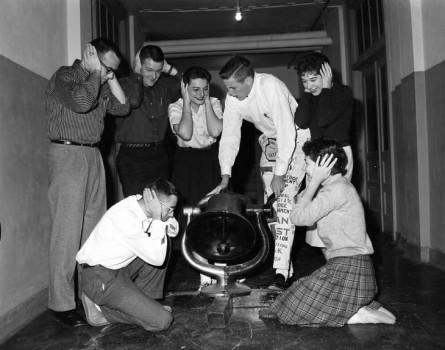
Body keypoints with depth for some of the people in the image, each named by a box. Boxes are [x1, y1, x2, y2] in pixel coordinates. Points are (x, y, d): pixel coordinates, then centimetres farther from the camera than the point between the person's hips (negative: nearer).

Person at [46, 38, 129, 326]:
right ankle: (62, 303, -1)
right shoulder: (65, 76, -2)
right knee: (68, 230, -8)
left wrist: (110, 79, 8)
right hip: (68, 154, -7)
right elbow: (81, 102, -20)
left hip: (94, 156, 7)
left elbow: (123, 108, 13)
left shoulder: (99, 84, 19)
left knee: (95, 228, 6)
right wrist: (96, 75, -6)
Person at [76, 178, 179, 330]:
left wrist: (158, 221, -13)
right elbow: (157, 259, -26)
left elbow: (174, 230, 7)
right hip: (100, 278, -9)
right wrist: (157, 219, -24)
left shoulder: (138, 202, -3)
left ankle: (142, 299, 9)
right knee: (163, 320, -12)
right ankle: (100, 309, 0)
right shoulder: (126, 217, -29)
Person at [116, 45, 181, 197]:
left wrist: (169, 68, 1)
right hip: (133, 157, -5)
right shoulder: (125, 84, -6)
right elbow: (133, 100, -27)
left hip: (160, 155, 5)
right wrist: (137, 73, -12)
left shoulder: (164, 85, 11)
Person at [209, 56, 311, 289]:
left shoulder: (271, 87, -30)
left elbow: (287, 132, -30)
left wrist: (280, 173, -28)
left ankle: (281, 272, -17)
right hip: (271, 143, 7)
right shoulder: (233, 100, -11)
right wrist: (225, 176, -20)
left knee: (285, 201, -18)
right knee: (272, 204, 3)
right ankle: (286, 270, 13)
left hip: (296, 141, -6)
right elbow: (229, 137, -10)